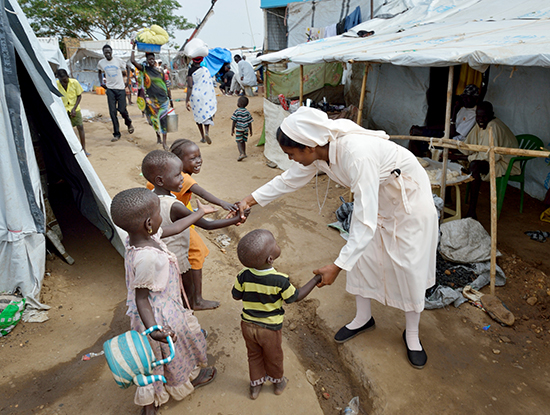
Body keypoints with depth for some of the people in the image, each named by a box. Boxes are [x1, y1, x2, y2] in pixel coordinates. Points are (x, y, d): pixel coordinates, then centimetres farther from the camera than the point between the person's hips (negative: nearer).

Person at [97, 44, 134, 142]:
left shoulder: (118, 60, -4)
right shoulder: (101, 63, 4)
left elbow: (127, 68, 10)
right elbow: (99, 72, 24)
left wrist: (128, 79, 1)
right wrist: (101, 82, 12)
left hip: (120, 88, -2)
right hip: (110, 89, 2)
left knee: (122, 110, -6)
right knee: (112, 112, -4)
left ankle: (129, 123, 29)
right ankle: (116, 134, 3)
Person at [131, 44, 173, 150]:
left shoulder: (160, 70, 7)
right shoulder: (144, 69, 3)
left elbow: (166, 85, 9)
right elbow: (133, 61, -9)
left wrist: (170, 98, 7)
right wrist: (133, 48, -2)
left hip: (163, 98, 0)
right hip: (151, 100, 0)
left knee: (163, 119, -8)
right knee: (154, 119, 9)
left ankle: (164, 142, -9)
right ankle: (158, 137, 30)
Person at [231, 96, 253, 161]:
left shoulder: (237, 111, -11)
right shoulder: (247, 112, 1)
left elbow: (234, 122, -11)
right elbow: (249, 122, 4)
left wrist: (232, 130, -3)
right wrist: (251, 131, 12)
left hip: (239, 129, -5)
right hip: (245, 129, 5)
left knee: (239, 142, -2)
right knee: (243, 141, 17)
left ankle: (242, 154, -18)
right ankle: (244, 153, 26)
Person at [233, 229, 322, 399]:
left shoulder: (244, 276, -21)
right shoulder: (280, 281, -30)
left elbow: (236, 296, -5)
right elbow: (295, 297, -13)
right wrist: (316, 279, -8)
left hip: (248, 325, 3)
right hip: (270, 329, -2)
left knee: (254, 355, 27)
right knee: (273, 358, 25)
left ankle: (255, 385, 47)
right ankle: (278, 381, 50)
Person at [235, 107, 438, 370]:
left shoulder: (357, 156, -42)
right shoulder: (318, 151, -18)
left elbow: (366, 222, -41)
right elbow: (289, 180, 0)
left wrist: (338, 266, -38)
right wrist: (250, 200, -5)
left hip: (409, 195, -7)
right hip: (374, 193, 7)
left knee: (410, 266, 2)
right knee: (361, 256, 9)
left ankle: (412, 334, 25)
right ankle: (363, 319, 31)